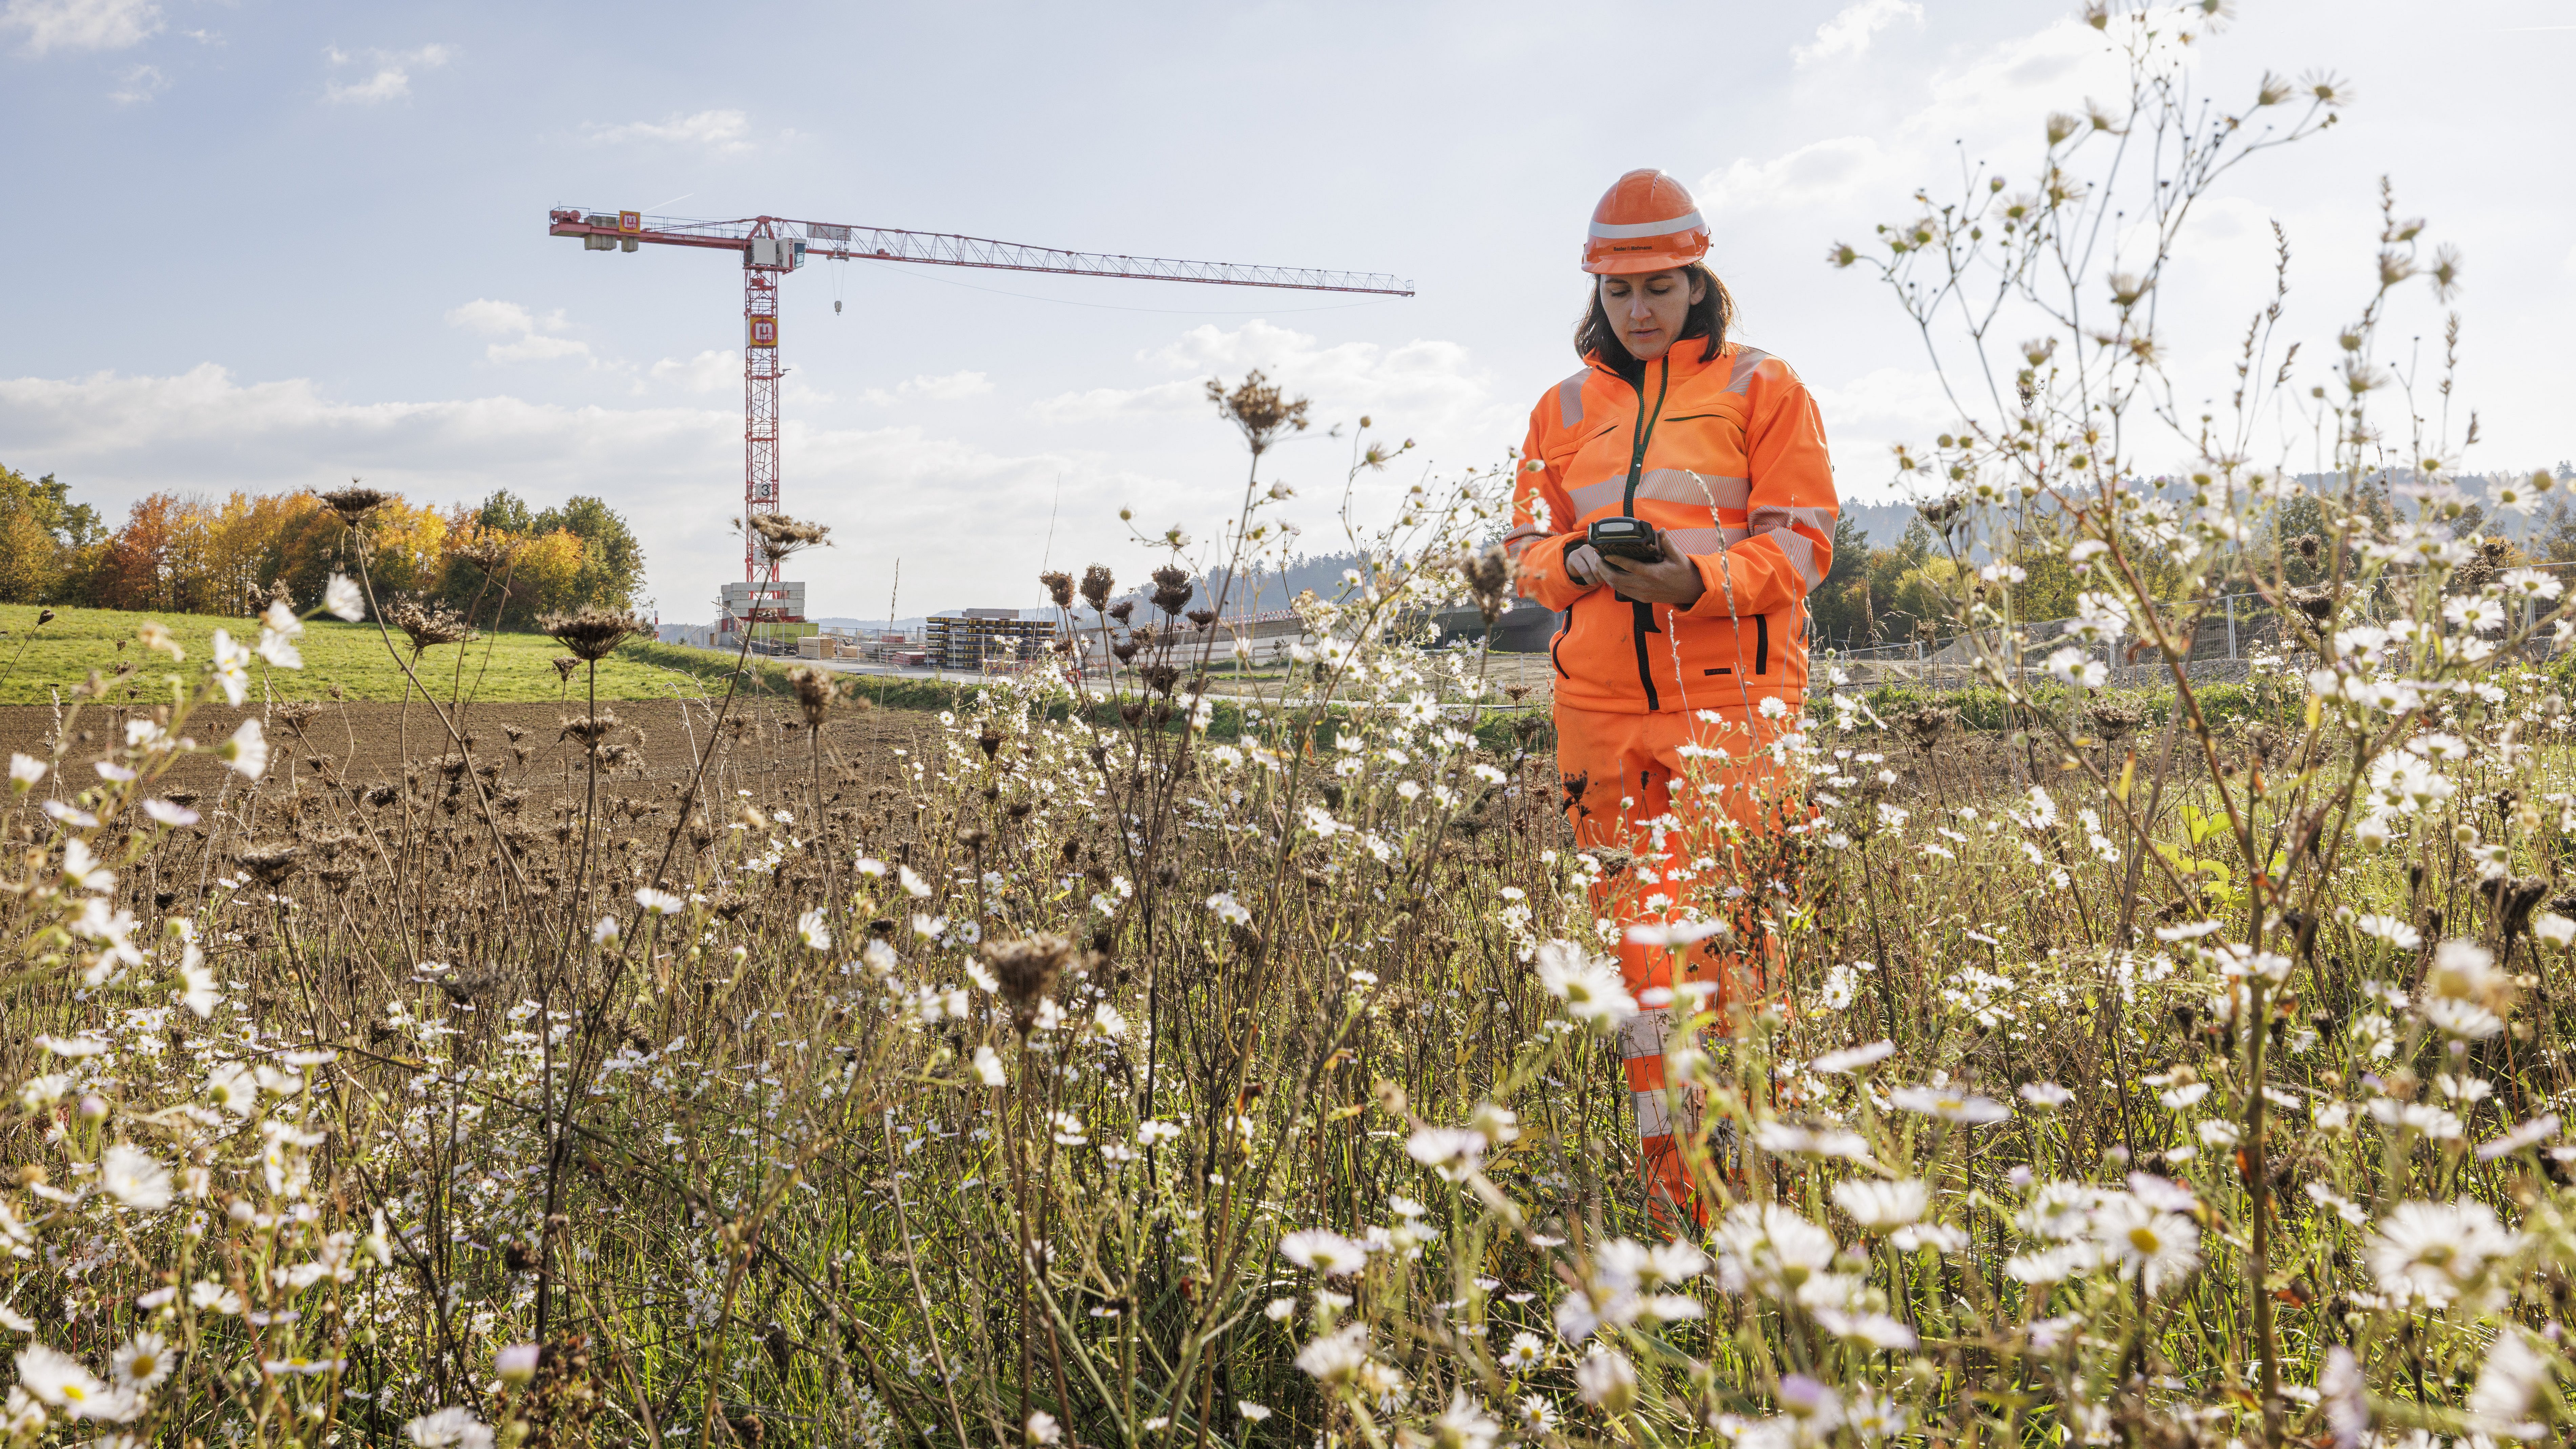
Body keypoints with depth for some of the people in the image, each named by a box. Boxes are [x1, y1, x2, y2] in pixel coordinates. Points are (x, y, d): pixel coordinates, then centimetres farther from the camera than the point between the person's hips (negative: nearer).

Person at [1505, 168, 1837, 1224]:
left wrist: (1695, 580, -19)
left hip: (1733, 700, -4)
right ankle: (1673, 1193, 11)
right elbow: (1527, 545, 16)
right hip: (1604, 704, 4)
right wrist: (1577, 562, -8)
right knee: (1638, 941, 3)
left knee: (1727, 934, -11)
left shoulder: (1760, 389, 6)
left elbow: (1797, 543, -1)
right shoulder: (1566, 409, 17)